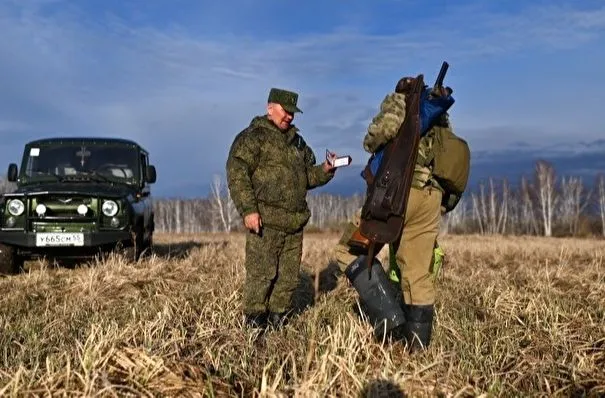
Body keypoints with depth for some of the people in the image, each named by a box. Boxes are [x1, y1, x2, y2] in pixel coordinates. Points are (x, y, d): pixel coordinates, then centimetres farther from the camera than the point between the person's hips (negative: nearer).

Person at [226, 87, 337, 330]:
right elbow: (237, 175, -12)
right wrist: (248, 209, -20)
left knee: (289, 276, 9)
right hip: (265, 222, -7)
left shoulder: (297, 141, 22)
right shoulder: (252, 137, -2)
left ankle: (277, 318, 22)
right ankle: (255, 321, 7)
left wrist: (325, 170, 7)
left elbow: (307, 176, 28)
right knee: (261, 273, -6)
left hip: (295, 222, 7)